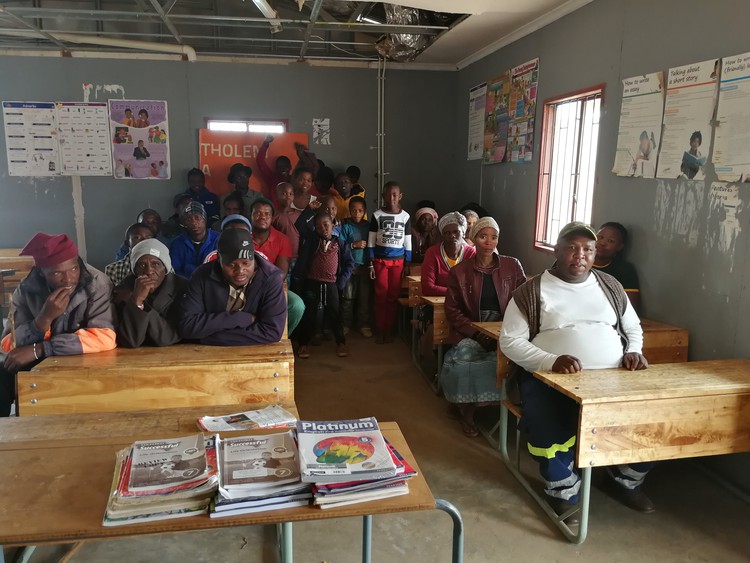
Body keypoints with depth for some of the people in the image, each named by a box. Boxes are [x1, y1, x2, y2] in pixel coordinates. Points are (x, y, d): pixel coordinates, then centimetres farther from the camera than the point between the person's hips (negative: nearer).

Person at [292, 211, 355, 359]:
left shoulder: (340, 244, 6)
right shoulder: (309, 240, 5)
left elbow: (349, 263, 8)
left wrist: (341, 281, 0)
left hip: (331, 285, 0)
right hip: (311, 284, 0)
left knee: (334, 314, 6)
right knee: (308, 314, 6)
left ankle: (341, 343, 17)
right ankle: (303, 344, 17)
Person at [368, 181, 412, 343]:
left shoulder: (405, 217, 3)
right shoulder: (377, 215, -1)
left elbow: (408, 243, 7)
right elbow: (371, 242, 1)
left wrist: (407, 264, 4)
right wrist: (370, 264, -4)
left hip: (398, 261, 1)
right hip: (380, 260, -1)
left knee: (393, 296, 4)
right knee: (381, 296, 1)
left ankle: (389, 330, 15)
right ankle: (380, 330, 11)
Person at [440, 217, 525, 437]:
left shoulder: (512, 266, 6)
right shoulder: (459, 271, 3)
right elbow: (452, 309, 3)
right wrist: (476, 332, -12)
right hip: (470, 331, -1)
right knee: (464, 356, -30)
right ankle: (467, 413, -8)